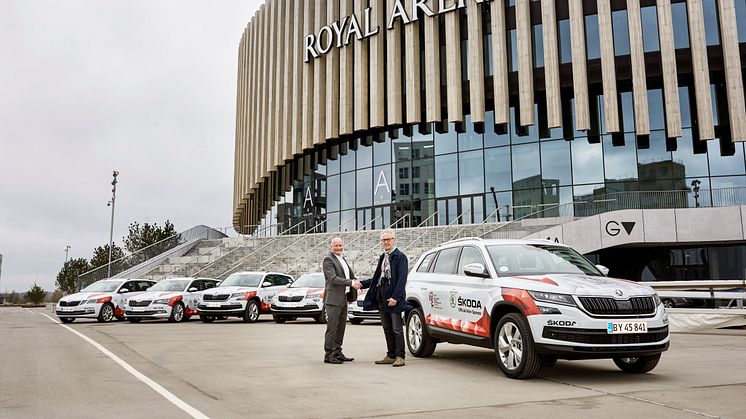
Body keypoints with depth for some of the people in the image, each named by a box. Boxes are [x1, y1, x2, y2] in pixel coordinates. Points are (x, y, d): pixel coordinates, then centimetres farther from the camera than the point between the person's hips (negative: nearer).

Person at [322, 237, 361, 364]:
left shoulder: (343, 259, 17)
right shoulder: (328, 260, -10)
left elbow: (350, 275, 25)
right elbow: (333, 278, -20)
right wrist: (351, 283, -25)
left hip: (343, 300, 9)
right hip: (333, 299, -8)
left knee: (341, 328, 12)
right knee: (332, 328, -5)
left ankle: (338, 353, 19)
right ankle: (328, 355, 0)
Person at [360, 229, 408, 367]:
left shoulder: (400, 257, -7)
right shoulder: (382, 257, 18)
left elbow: (402, 279, -14)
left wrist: (395, 297, -22)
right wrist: (361, 283, 9)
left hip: (394, 298, -8)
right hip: (381, 298, 8)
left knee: (397, 329, -3)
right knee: (387, 329, 12)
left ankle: (399, 357, 3)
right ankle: (391, 356, 19)